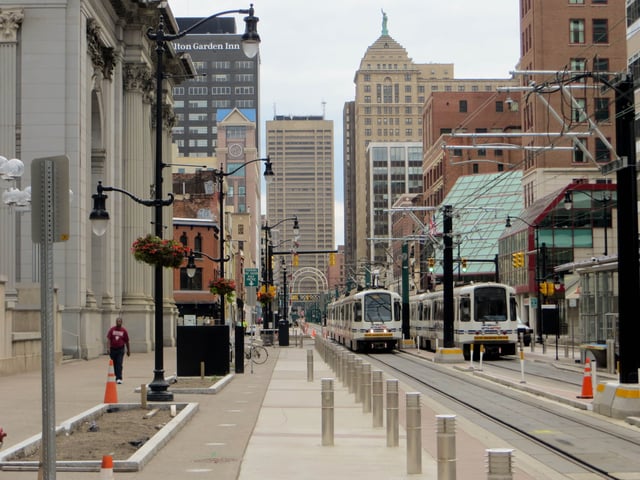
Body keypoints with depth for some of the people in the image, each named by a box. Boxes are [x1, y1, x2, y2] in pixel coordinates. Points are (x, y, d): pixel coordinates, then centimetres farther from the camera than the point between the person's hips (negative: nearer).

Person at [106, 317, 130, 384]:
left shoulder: (124, 330, -1)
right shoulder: (112, 329, 0)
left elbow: (127, 341, 6)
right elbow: (108, 339, -5)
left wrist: (128, 350, 11)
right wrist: (108, 348, -17)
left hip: (120, 349, -2)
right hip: (113, 349, 2)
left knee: (119, 364, -11)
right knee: (114, 364, 10)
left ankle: (119, 378, -14)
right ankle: (117, 377, 25)